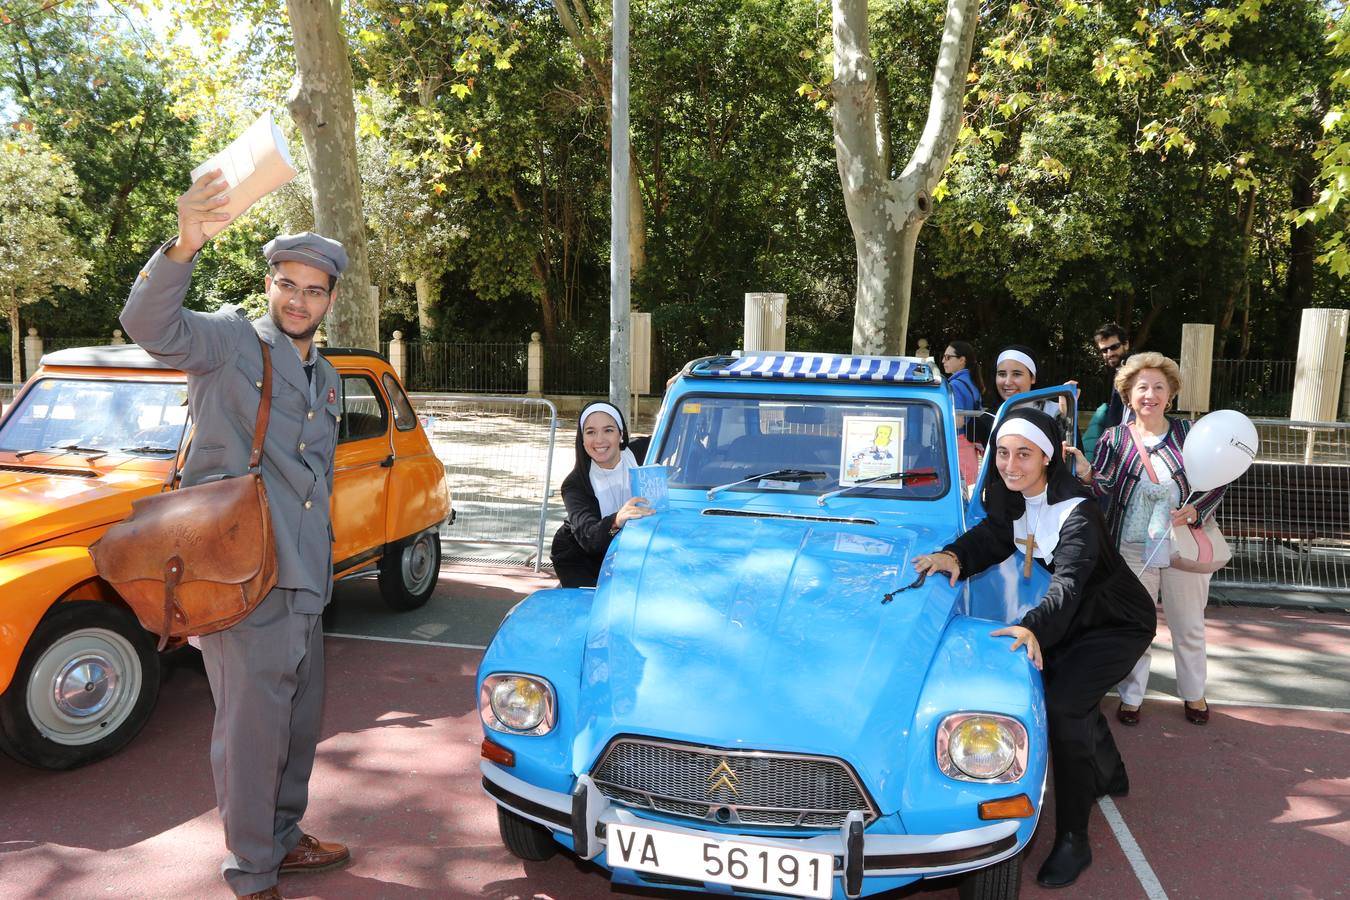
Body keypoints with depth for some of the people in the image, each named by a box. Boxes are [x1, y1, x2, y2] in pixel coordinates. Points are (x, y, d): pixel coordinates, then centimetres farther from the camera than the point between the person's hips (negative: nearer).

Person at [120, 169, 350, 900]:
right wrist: (183, 246, -44)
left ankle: (283, 838, 37)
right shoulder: (230, 341, -5)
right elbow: (148, 326, -27)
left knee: (297, 722, 18)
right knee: (250, 729, 1)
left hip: (304, 586, 8)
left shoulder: (325, 381, 17)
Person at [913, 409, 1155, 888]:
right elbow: (992, 536, -7)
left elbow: (1069, 581, -44)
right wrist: (955, 555, -29)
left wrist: (1034, 627, -61)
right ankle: (1109, 775, 49)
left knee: (1062, 704, -24)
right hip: (1076, 616, 9)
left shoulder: (1076, 511, -32)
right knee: (1055, 682, 20)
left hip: (1121, 624, -9)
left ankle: (1072, 840, -12)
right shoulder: (1009, 495, -7)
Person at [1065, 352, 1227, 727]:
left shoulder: (1189, 433, -3)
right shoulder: (1114, 439, -3)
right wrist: (1085, 473, -29)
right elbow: (1104, 490, -9)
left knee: (1189, 628, 16)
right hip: (1132, 551, 0)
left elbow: (1218, 484, 1)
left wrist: (1196, 511, -17)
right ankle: (1131, 696, 28)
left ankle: (1193, 693, 38)